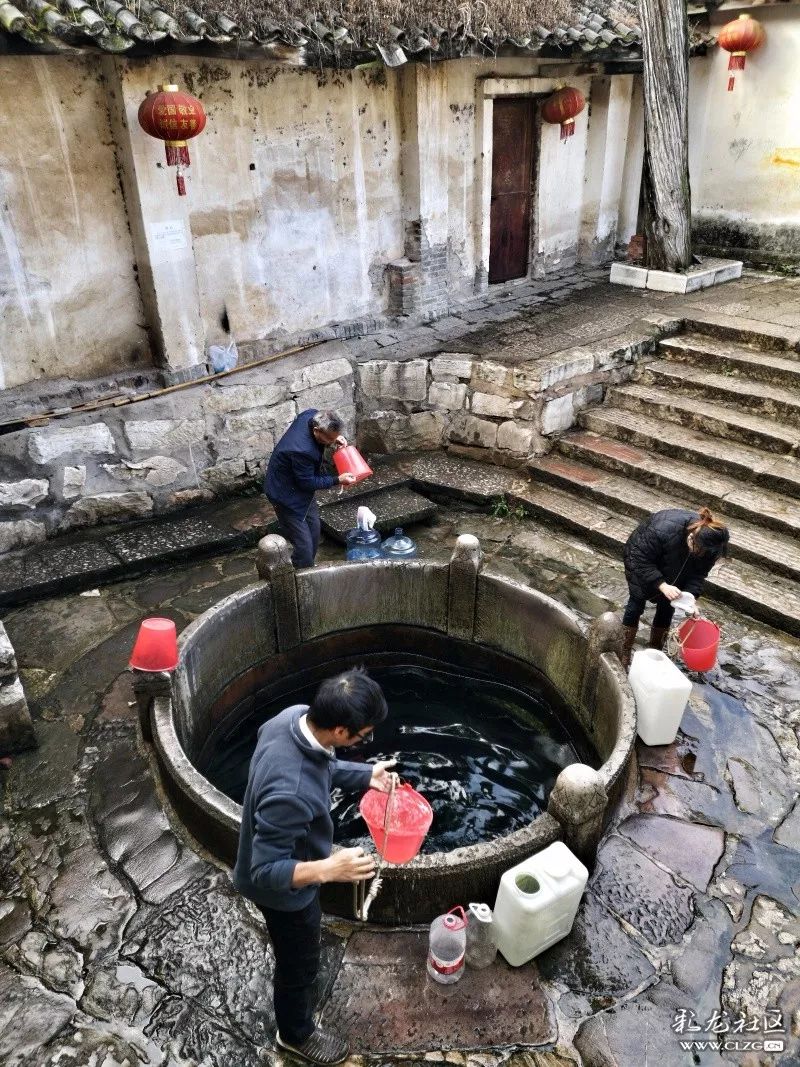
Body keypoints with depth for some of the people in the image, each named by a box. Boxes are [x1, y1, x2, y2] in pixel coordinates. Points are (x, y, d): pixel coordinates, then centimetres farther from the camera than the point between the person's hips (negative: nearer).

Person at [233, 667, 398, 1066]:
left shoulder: (297, 716, -21)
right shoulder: (290, 792, -47)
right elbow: (265, 872, -35)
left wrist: (365, 775, -6)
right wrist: (327, 869, -47)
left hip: (285, 859, 8)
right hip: (284, 890, -8)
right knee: (300, 963, 23)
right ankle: (296, 1033, 54)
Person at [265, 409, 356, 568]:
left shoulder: (313, 415, -18)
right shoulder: (302, 450, -40)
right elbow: (308, 482, -25)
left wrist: (335, 438, -11)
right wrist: (337, 480, -23)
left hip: (302, 482, 9)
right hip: (286, 492, -9)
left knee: (313, 529, 20)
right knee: (303, 544, -5)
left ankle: (307, 568, 39)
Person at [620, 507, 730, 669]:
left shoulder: (709, 543, -28)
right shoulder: (663, 529, -44)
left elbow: (698, 573, -15)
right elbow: (641, 560, -34)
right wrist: (662, 585, -42)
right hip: (640, 556, -4)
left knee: (666, 606, 3)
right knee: (637, 602, -5)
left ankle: (655, 651, 19)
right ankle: (624, 653, 6)